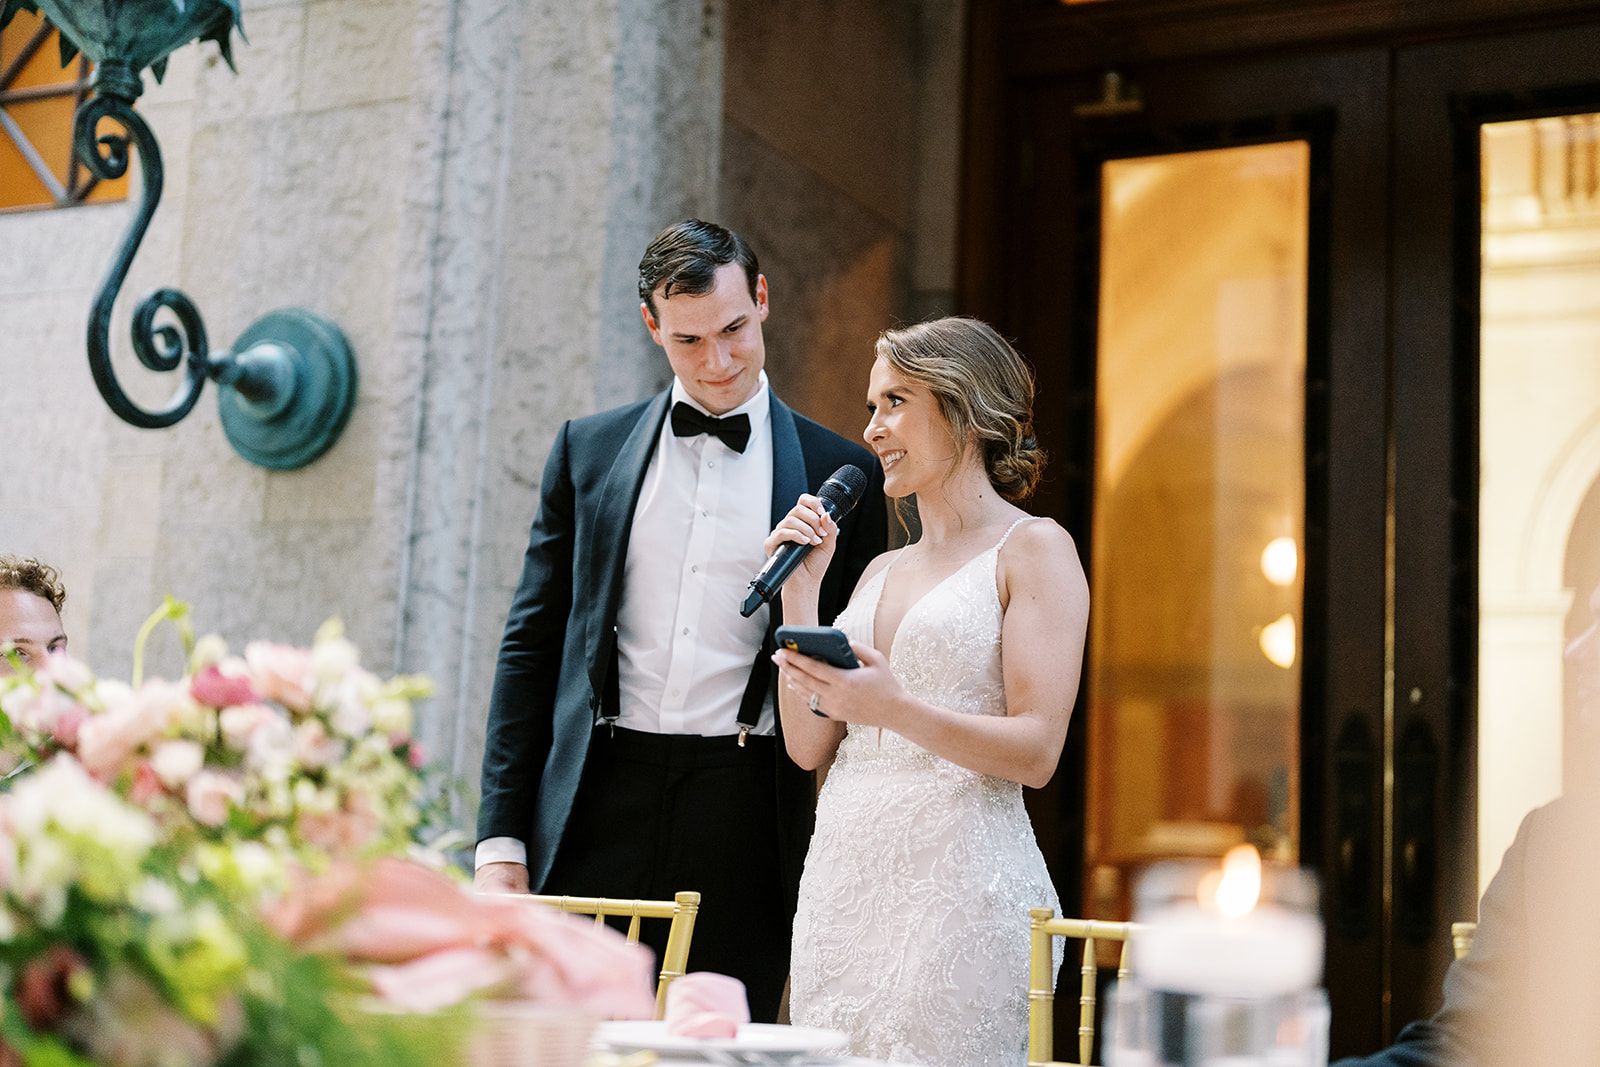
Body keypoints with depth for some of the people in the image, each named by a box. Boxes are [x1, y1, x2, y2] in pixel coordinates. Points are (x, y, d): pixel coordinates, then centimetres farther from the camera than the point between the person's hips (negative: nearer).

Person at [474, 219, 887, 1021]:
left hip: (744, 822, -1)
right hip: (599, 806, 1)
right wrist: (501, 839, 3)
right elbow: (531, 648, 10)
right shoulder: (588, 450, 9)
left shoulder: (840, 475, 5)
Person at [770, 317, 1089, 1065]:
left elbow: (1037, 751, -11)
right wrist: (799, 589, 8)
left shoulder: (1033, 549, -2)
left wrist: (894, 709, -24)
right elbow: (808, 745, 13)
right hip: (842, 881, 6)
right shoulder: (882, 571, 18)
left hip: (959, 882, -6)